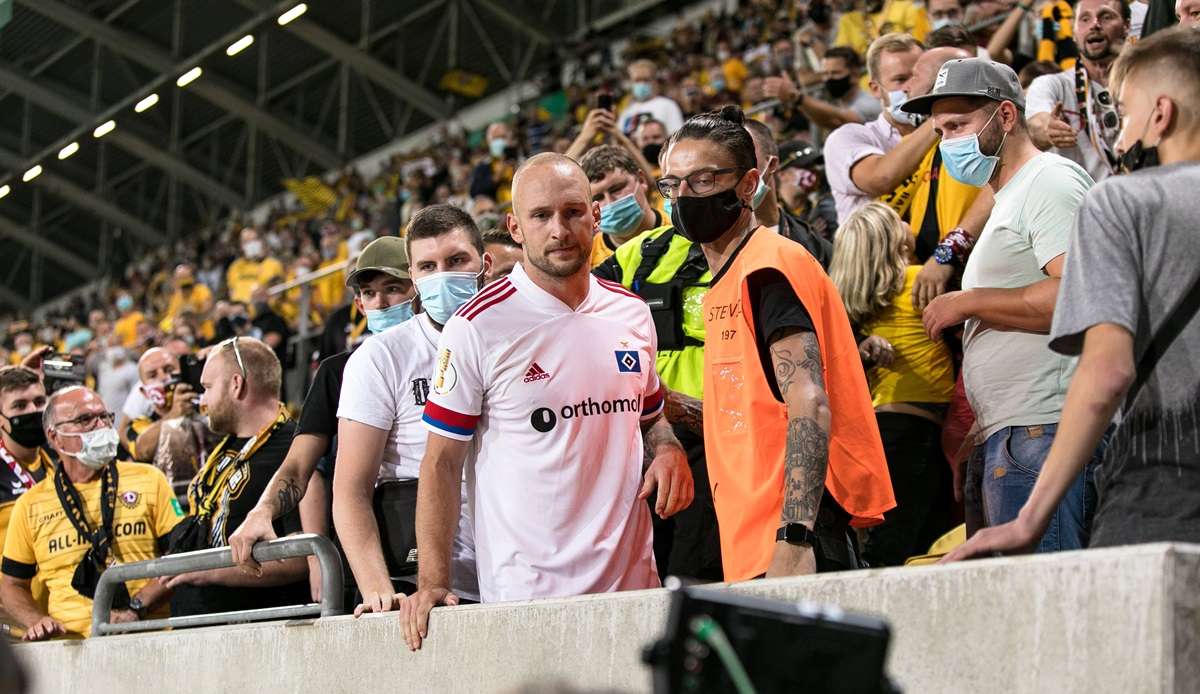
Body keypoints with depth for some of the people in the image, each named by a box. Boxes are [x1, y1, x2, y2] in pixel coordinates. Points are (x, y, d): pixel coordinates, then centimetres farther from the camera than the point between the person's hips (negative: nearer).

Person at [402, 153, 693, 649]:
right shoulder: (477, 328, -7)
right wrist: (433, 582, -13)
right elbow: (442, 462, -5)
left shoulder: (632, 314, 9)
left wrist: (669, 449, 1)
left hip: (633, 582, 5)